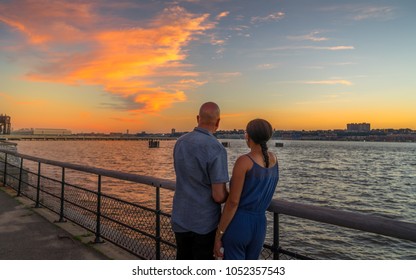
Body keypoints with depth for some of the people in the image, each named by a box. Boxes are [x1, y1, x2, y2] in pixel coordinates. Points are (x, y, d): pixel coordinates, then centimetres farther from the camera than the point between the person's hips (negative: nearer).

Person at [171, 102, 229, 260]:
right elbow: (219, 196, -21)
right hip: (204, 222, -5)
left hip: (180, 218, 6)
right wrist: (230, 195, 2)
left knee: (183, 259, 21)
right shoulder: (216, 149, -21)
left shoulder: (180, 142, 0)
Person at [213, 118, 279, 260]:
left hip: (237, 224, -6)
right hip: (260, 225, 7)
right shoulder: (274, 159, 6)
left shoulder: (243, 161, -17)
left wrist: (218, 236, -11)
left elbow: (233, 202, -18)